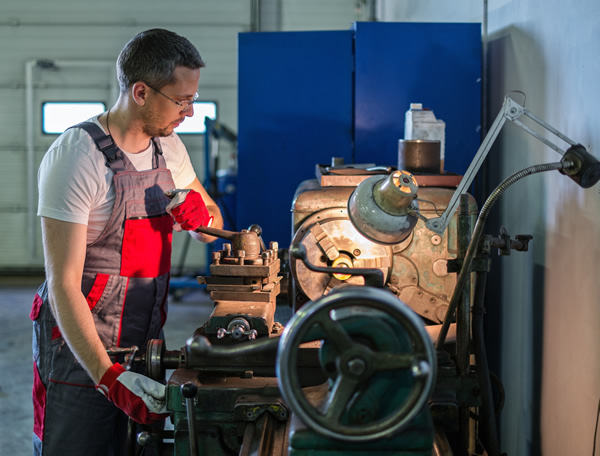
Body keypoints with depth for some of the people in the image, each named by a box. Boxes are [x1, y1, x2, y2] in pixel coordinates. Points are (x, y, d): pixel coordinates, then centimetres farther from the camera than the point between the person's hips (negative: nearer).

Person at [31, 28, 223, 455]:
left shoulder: (167, 146, 5)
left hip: (145, 341, 7)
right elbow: (63, 284, -22)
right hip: (82, 351, -6)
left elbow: (213, 224, 19)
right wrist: (107, 375, -31)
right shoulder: (77, 156, -18)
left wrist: (200, 216, -7)